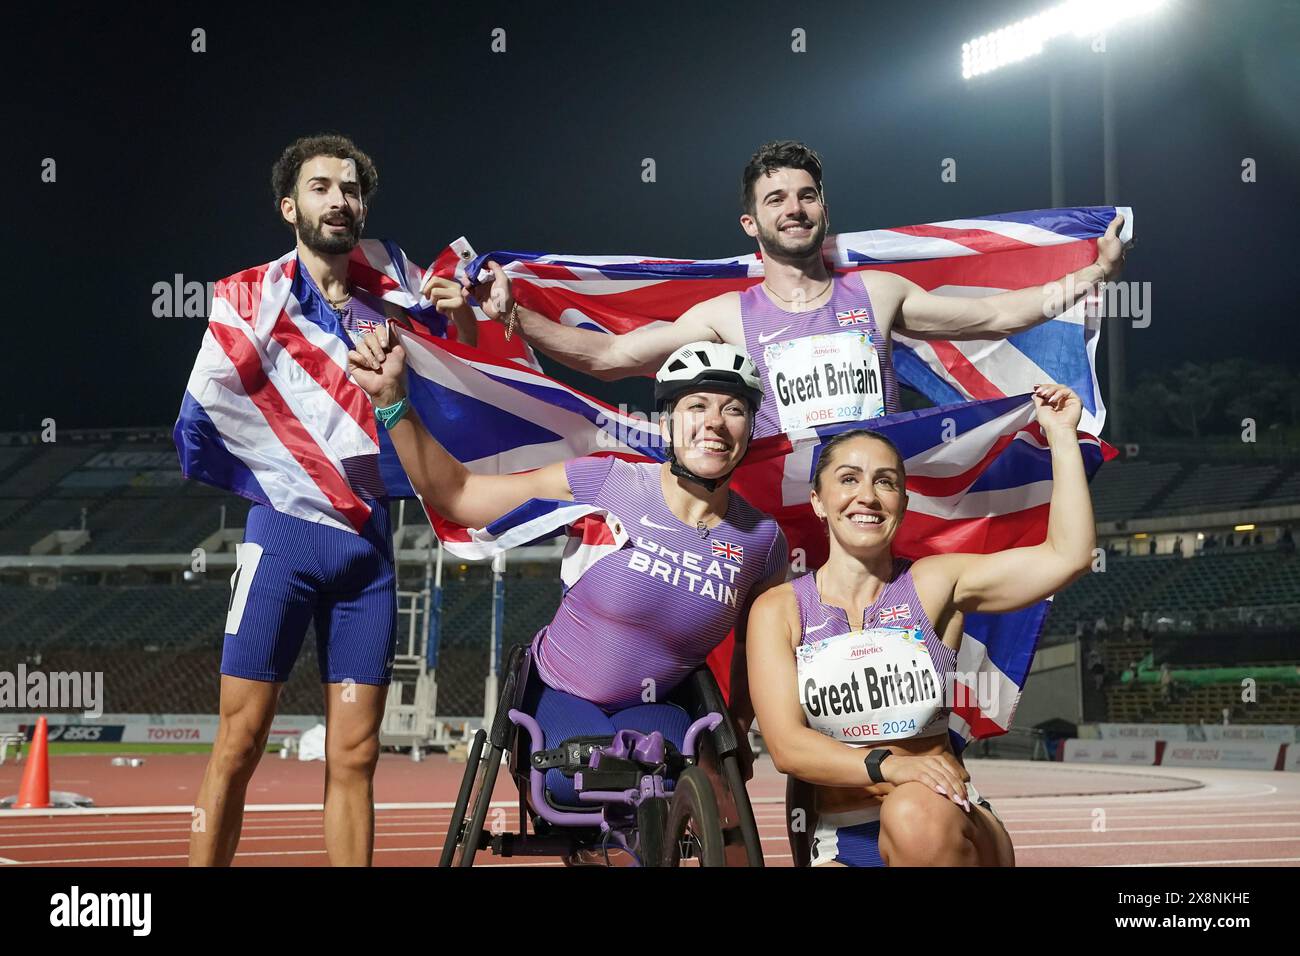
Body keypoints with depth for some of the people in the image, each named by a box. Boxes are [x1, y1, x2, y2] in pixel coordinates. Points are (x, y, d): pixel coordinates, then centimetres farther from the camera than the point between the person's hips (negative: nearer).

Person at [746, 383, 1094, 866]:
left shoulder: (935, 583, 5)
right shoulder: (779, 610, 3)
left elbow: (1067, 556, -4)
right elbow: (786, 745, -8)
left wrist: (1062, 436, -6)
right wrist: (886, 765, -24)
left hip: (951, 832, 0)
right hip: (840, 847, 0)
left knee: (918, 815, -35)